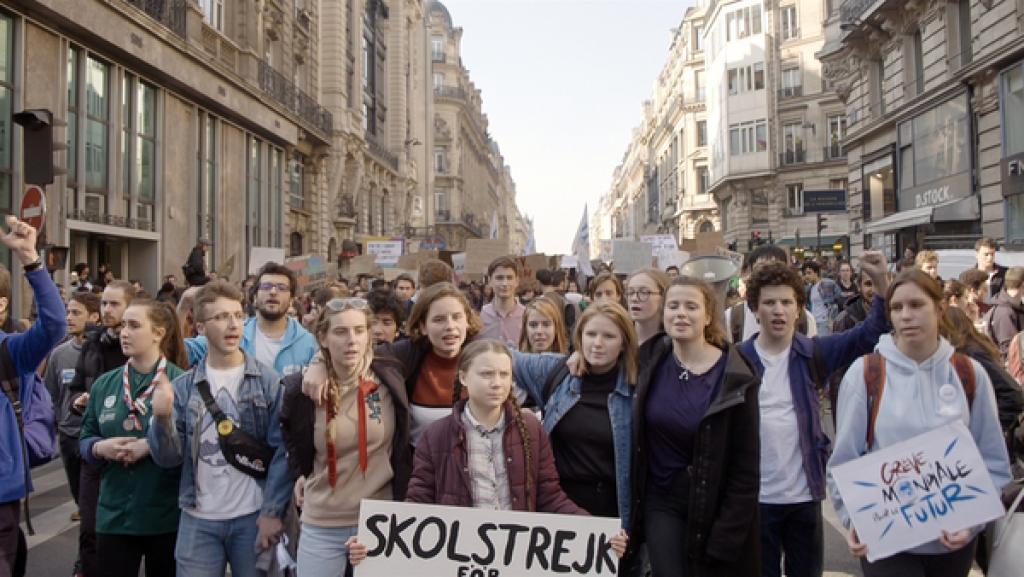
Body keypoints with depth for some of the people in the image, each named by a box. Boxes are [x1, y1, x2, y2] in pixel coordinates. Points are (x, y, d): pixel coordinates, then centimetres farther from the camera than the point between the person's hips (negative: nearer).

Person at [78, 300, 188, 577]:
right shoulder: (104, 384, 7)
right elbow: (85, 439, 12)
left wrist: (153, 446, -20)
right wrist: (101, 448, -9)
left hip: (167, 515, -3)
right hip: (114, 514, 4)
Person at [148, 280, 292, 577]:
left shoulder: (269, 380, -3)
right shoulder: (183, 386, 4)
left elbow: (283, 451, -6)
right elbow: (169, 458, 1)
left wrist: (273, 512, -12)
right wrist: (162, 418, -16)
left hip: (254, 517, -2)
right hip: (198, 520, 2)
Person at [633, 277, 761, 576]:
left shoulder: (734, 377, -14)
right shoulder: (651, 359, -6)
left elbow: (746, 466, -12)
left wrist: (727, 535, -13)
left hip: (714, 505, -2)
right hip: (661, 501, 2)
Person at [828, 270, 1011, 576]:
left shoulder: (970, 374, -1)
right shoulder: (864, 373, -8)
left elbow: (993, 460, 2)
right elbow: (844, 460, -5)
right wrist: (854, 517, -17)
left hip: (955, 539, 3)